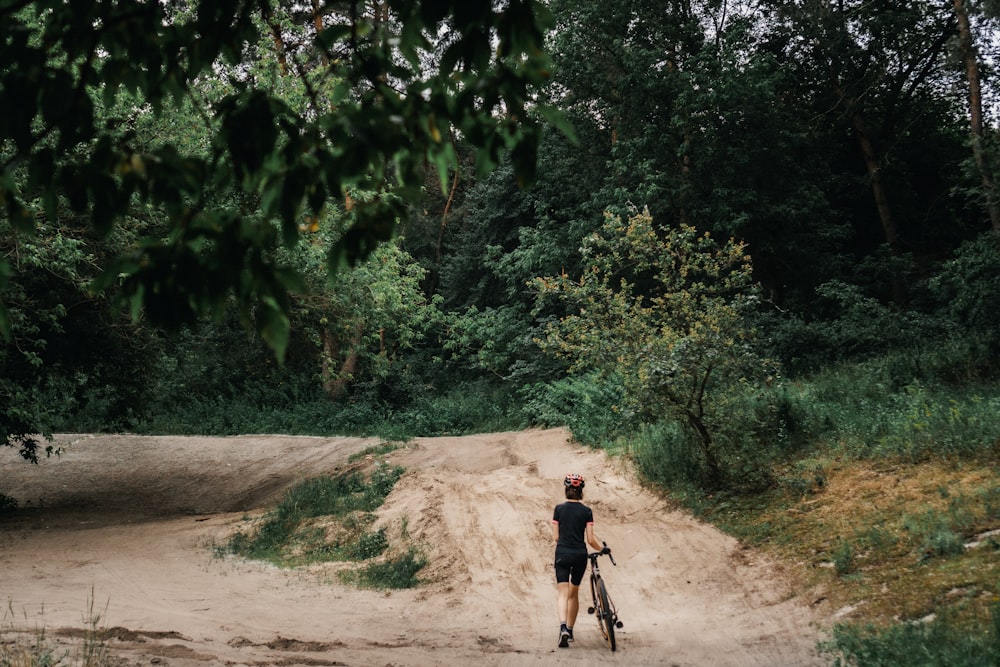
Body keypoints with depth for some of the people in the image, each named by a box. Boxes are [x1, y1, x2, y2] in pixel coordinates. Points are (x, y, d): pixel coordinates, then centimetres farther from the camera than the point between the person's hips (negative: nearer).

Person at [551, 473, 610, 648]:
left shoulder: (559, 509, 0)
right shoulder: (586, 511, -2)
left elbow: (555, 537, 2)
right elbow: (591, 539, -4)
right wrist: (603, 548, 14)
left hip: (562, 554, -1)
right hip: (580, 554, 1)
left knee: (563, 594, -4)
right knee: (574, 593, 16)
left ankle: (563, 627, -26)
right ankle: (570, 630, 24)